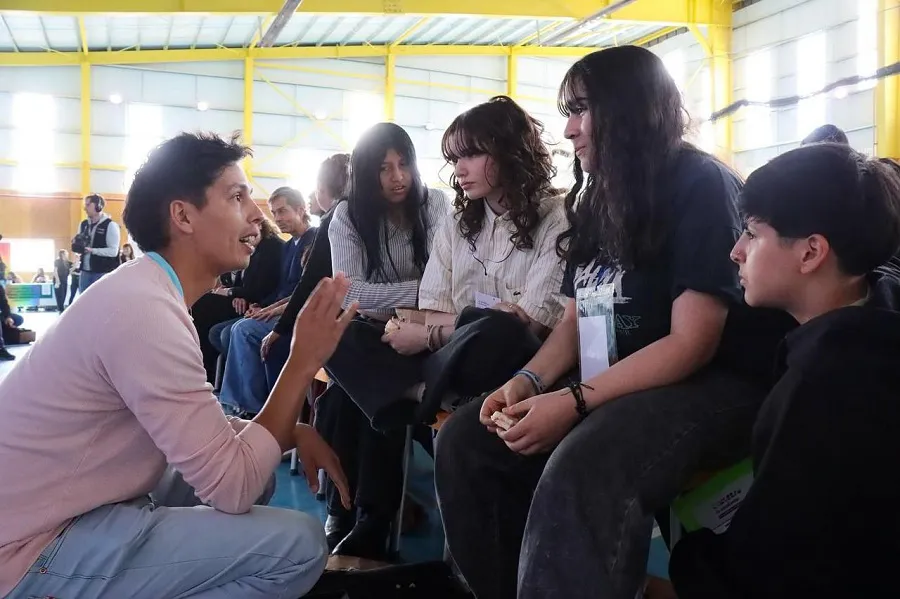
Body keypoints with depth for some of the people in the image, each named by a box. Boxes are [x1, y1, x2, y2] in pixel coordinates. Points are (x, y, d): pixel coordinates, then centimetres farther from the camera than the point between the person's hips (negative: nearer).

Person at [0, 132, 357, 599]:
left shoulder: (147, 291, 8)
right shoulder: (144, 308, -25)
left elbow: (207, 427, 13)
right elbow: (234, 487, -24)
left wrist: (295, 433, -3)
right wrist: (304, 361, -18)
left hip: (73, 510, 10)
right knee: (300, 543, -17)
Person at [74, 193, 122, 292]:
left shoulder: (110, 225, -9)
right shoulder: (83, 224, 12)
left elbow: (113, 251, -16)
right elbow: (79, 244, 20)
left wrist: (92, 250, -23)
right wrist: (77, 246, -4)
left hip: (103, 273, -7)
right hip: (85, 272, 7)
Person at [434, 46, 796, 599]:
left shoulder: (700, 185, -12)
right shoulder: (600, 199, 12)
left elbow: (692, 344, -19)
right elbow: (576, 317, 13)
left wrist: (574, 401, -24)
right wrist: (529, 380, -7)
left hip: (706, 385, -8)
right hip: (610, 381, 8)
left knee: (578, 475, -37)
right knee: (465, 440, -5)